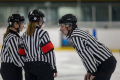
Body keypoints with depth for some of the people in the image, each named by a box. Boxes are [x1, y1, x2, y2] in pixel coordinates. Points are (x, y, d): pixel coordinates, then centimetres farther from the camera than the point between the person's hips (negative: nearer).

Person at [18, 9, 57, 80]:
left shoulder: (24, 35, 9)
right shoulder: (42, 33, -11)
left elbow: (22, 54, 12)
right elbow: (49, 52, -13)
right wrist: (54, 68, -6)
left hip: (28, 66, 7)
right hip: (42, 65, -7)